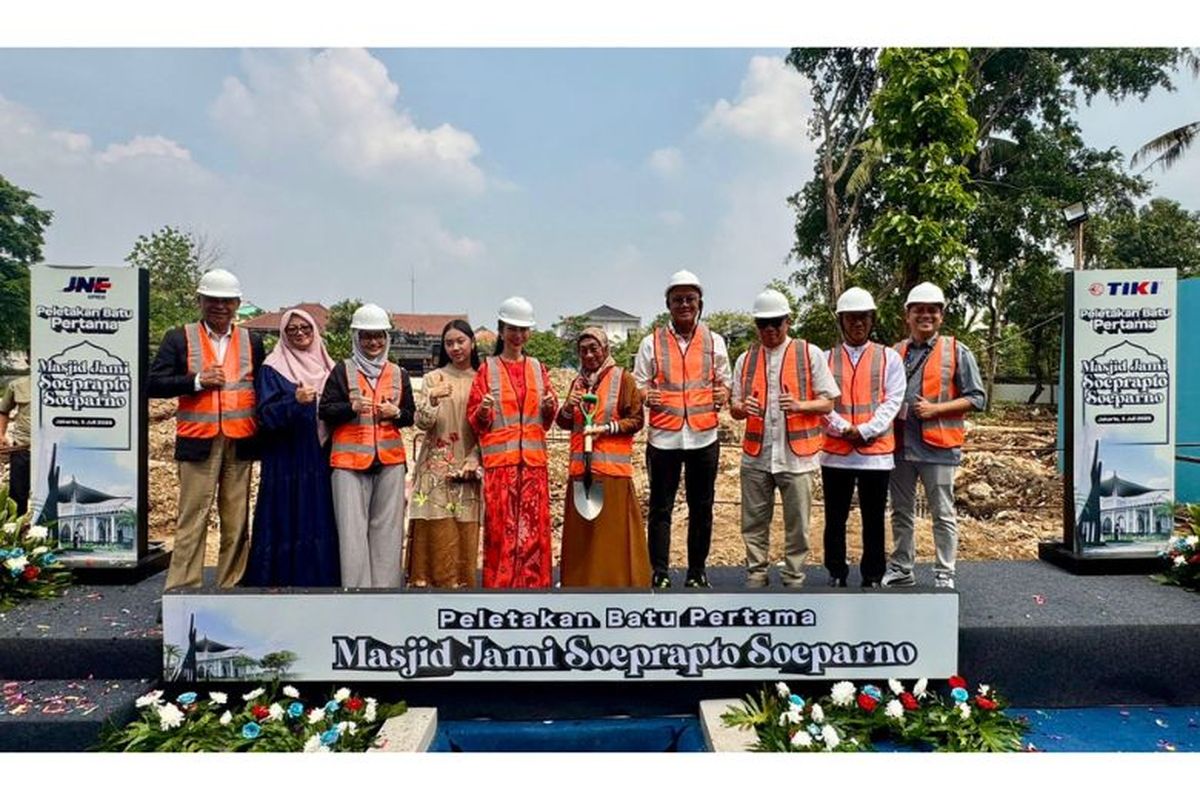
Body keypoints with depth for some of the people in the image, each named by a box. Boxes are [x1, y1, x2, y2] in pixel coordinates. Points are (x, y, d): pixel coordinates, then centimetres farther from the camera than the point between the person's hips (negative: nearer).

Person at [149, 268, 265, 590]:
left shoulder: (252, 341, 13)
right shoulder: (179, 339, 6)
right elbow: (154, 383, 1)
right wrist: (197, 381, -12)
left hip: (240, 443, 2)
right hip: (199, 443, -2)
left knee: (237, 522, 7)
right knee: (192, 520, 1)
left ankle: (232, 588, 16)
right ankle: (181, 590, 7)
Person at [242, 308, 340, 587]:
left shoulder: (326, 366, 15)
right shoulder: (272, 369, 0)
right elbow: (266, 414, -10)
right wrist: (294, 401, -24)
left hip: (321, 457, 4)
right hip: (287, 460, -4)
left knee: (320, 519, 4)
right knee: (288, 519, -4)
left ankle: (321, 577, 12)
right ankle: (285, 578, 6)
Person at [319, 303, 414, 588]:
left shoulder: (398, 374, 13)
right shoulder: (342, 370, 5)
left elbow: (410, 415, 15)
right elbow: (325, 411, 1)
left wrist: (396, 412, -6)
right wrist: (352, 407, -17)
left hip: (390, 459, 2)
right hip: (350, 459, -2)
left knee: (387, 527, 4)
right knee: (352, 528, -2)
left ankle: (385, 585, 12)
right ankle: (356, 586, 4)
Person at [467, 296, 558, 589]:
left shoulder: (537, 368, 13)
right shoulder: (487, 369, 5)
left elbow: (547, 420, 15)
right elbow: (475, 422, 3)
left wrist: (550, 408, -6)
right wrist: (483, 411, -18)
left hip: (533, 458, 3)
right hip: (499, 458, -2)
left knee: (533, 524, 2)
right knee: (500, 524, -3)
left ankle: (532, 584, 12)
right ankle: (499, 583, 7)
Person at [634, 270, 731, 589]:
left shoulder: (715, 341, 10)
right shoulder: (652, 342, 5)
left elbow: (724, 381, 15)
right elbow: (639, 383, 6)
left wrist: (723, 394, -8)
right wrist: (646, 396, -16)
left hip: (704, 436, 1)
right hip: (663, 436, -1)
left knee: (701, 508, 9)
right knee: (660, 507, 4)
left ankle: (697, 572, 21)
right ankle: (660, 574, 13)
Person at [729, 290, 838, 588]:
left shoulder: (810, 354, 2)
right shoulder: (746, 359, 11)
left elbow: (828, 403, 1)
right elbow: (734, 408, 12)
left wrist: (800, 405, -19)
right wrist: (743, 408, -12)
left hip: (796, 454, -2)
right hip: (756, 455, 3)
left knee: (797, 524, 4)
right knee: (754, 522, 9)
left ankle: (794, 580, 17)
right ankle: (755, 577, 21)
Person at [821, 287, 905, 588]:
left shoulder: (889, 357, 6)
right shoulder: (826, 358, 7)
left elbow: (892, 401, -3)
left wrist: (864, 431, -14)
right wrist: (846, 430, -13)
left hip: (876, 451, -1)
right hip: (835, 451, 1)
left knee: (874, 519, 7)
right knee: (835, 518, 9)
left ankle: (873, 577, 19)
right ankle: (836, 573, 22)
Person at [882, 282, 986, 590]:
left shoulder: (957, 352, 0)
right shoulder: (895, 353, 11)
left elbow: (977, 398, -3)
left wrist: (935, 409, -13)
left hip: (938, 447, -4)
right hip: (900, 445, 4)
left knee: (943, 514, 4)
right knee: (901, 512, 13)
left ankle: (944, 575, 15)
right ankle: (900, 569, 25)